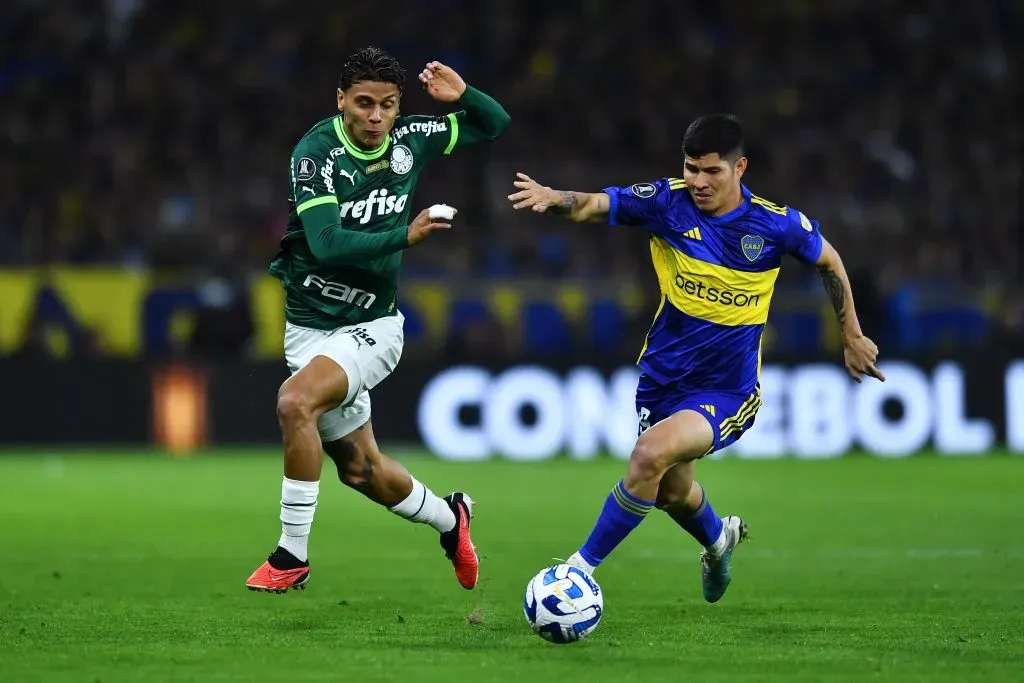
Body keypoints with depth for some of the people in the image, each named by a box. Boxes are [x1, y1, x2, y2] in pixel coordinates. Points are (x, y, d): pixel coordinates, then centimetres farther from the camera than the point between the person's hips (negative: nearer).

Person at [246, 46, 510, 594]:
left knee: (295, 402, -29)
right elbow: (326, 245, -27)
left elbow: (496, 125, 11)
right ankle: (449, 518, 41)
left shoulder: (409, 139, -4)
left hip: (371, 327, -1)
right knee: (359, 469, 12)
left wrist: (462, 94, -9)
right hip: (309, 323, 1)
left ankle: (292, 557, -19)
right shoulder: (315, 152, -16)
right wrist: (405, 237, -23)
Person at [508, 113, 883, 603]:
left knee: (652, 453, -29)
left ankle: (584, 565, -17)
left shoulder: (775, 224, -14)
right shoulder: (667, 201, -12)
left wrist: (852, 336, 11)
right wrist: (555, 199, -46)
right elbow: (592, 206, -24)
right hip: (663, 376, 4)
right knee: (673, 492, 21)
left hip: (726, 391, -4)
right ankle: (718, 539, 57)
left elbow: (828, 260, 5)